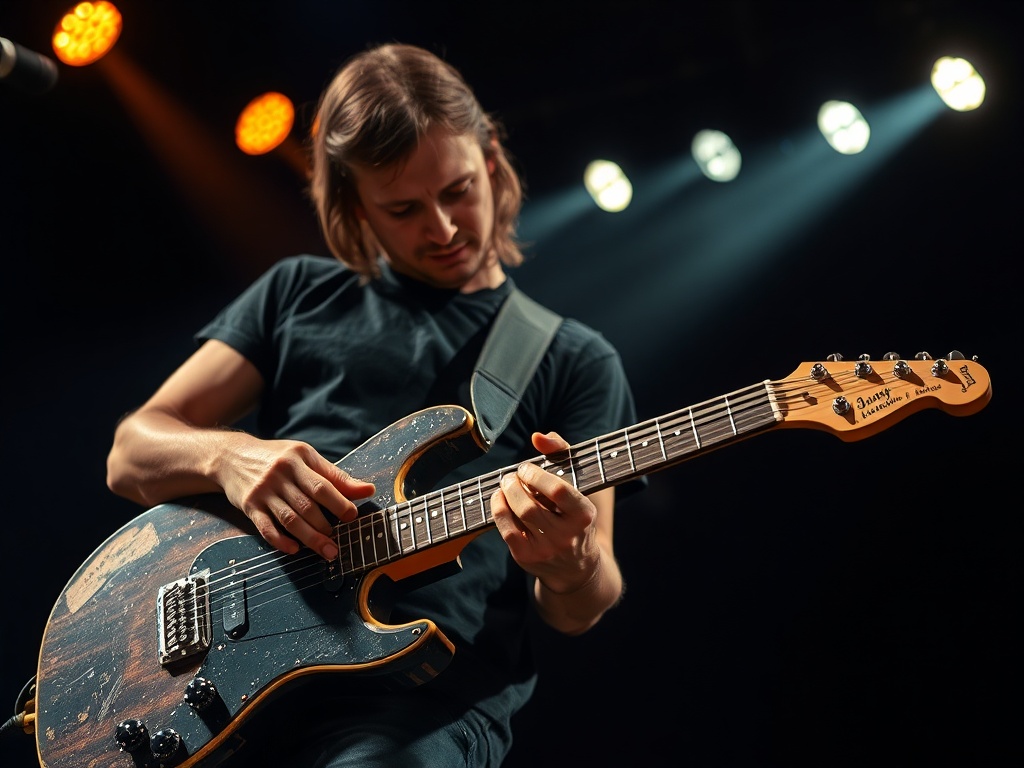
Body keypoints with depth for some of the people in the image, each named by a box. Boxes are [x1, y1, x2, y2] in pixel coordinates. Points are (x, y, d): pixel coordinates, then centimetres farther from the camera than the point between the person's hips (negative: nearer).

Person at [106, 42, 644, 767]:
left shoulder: (577, 360, 11)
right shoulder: (298, 293, 16)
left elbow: (577, 614, 6)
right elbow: (129, 455, 13)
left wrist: (569, 565, -18)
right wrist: (226, 454, -9)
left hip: (421, 698, -2)